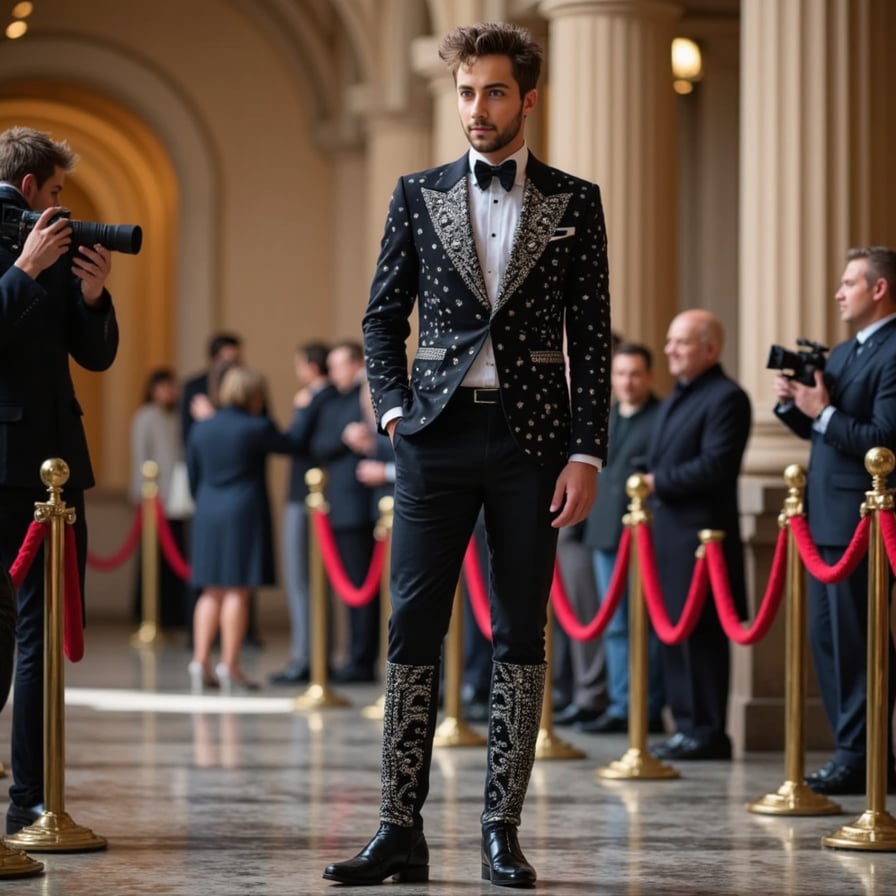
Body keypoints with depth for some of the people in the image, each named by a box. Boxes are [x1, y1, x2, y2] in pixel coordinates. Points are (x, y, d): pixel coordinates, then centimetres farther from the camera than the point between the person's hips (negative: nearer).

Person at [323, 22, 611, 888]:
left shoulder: (574, 202, 6)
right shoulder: (418, 195, 9)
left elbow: (591, 337, 4)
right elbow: (382, 317, 13)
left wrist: (585, 452, -4)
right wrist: (394, 409, -2)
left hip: (532, 439, -1)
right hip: (438, 435, 1)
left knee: (520, 636, 2)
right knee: (413, 629, -3)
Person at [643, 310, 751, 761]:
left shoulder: (725, 398, -9)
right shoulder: (674, 400, 21)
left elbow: (714, 466, -19)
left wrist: (658, 482, -15)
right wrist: (647, 482, 5)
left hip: (700, 534, -10)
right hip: (668, 534, 10)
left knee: (699, 634, -7)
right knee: (673, 632, 10)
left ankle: (707, 732, -4)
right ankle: (686, 725, 16)